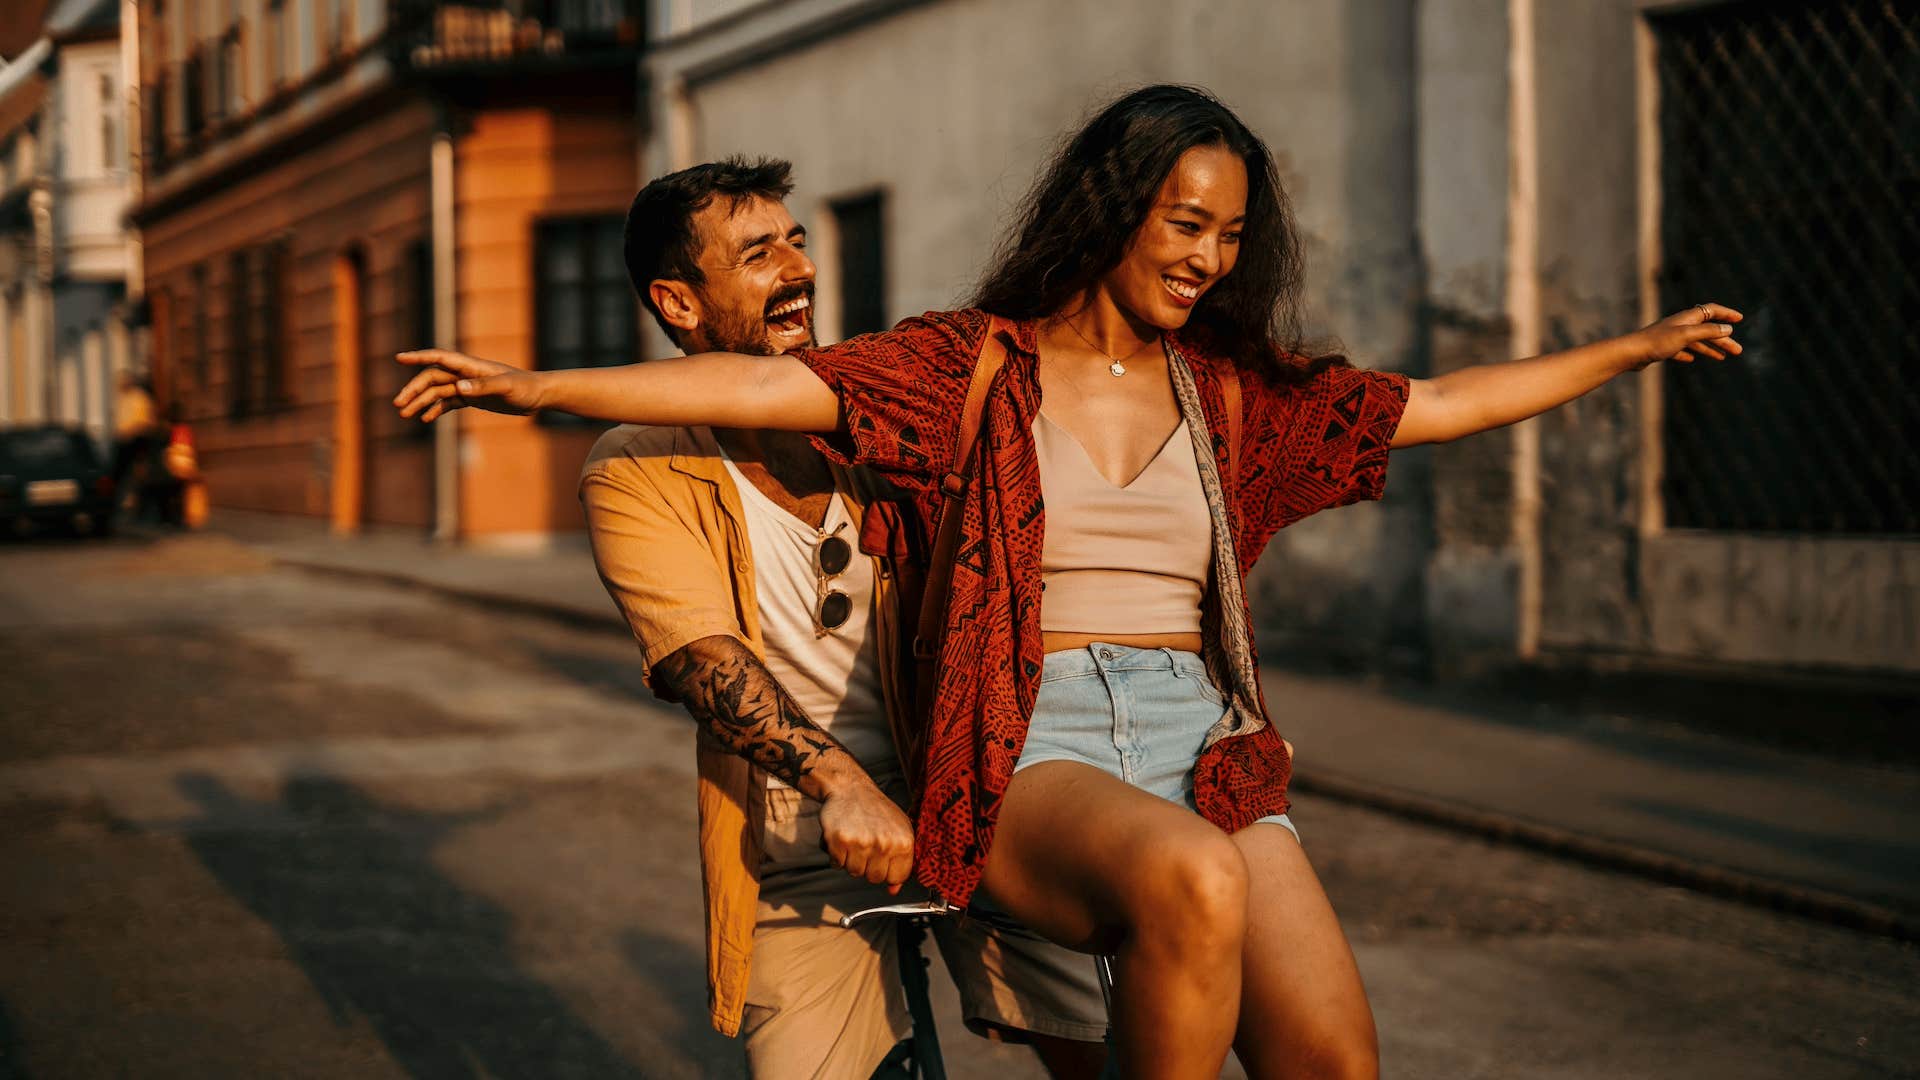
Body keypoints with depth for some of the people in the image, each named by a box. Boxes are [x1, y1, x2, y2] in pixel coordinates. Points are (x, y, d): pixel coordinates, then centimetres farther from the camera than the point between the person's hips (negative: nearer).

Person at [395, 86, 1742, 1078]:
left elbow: (1447, 405, 24)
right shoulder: (973, 366, 5)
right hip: (1029, 753, -4)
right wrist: (541, 385, -16)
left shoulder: (1231, 391, 17)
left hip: (1203, 745, 4)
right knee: (1192, 880, -37)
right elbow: (772, 385, -6)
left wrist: (1638, 346, 27)